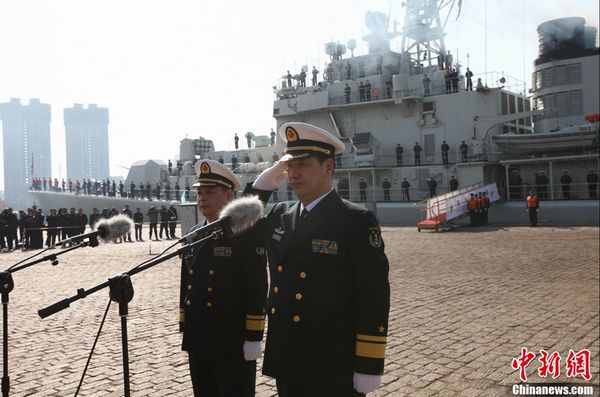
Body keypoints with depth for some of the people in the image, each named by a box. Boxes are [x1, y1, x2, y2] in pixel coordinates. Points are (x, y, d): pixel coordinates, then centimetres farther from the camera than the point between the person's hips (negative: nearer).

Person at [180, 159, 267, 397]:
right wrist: (185, 329, 15)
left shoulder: (247, 234, -10)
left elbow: (257, 289, -13)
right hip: (197, 340, 7)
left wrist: (253, 338, -15)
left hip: (233, 342, -6)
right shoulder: (193, 235, 11)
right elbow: (186, 285, 15)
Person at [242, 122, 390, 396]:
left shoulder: (356, 221, -12)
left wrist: (369, 366, -14)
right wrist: (268, 178, 7)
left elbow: (374, 296, -13)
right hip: (285, 362, 6)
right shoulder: (280, 215, 7)